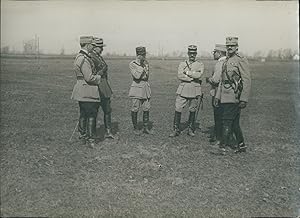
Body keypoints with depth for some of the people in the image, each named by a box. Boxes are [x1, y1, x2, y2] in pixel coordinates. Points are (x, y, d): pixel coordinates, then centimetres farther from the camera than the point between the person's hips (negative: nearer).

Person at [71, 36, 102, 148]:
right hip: (88, 91, -10)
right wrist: (99, 77, -5)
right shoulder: (84, 59, -19)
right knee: (91, 115, -3)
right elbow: (89, 77, -22)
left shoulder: (79, 57, 14)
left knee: (83, 114, 17)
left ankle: (83, 136, 27)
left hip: (81, 91, 10)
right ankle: (90, 139, 3)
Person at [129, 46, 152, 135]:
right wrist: (143, 67, -16)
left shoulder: (146, 63, 9)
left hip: (146, 87, 5)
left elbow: (146, 77, 9)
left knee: (146, 109, 5)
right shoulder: (132, 64, -6)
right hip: (136, 87, -5)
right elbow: (136, 76, -18)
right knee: (135, 109, 1)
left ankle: (146, 128, 14)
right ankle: (135, 128, 14)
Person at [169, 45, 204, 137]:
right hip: (183, 90, 1)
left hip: (194, 91, -1)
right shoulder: (182, 64, 10)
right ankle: (176, 130, 5)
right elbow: (179, 76, -7)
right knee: (177, 110, -3)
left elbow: (198, 75, -14)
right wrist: (192, 78, -11)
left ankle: (191, 130, 20)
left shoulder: (200, 65, 6)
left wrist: (187, 72, -8)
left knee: (192, 111, 7)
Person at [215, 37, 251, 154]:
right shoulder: (226, 61, 17)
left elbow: (247, 81, -13)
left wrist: (244, 99, -18)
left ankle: (222, 148, -3)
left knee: (227, 122, -8)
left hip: (234, 98, -8)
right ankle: (241, 145, 25)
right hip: (225, 98, 8)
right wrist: (218, 96, 16)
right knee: (234, 123, 14)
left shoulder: (241, 60, -9)